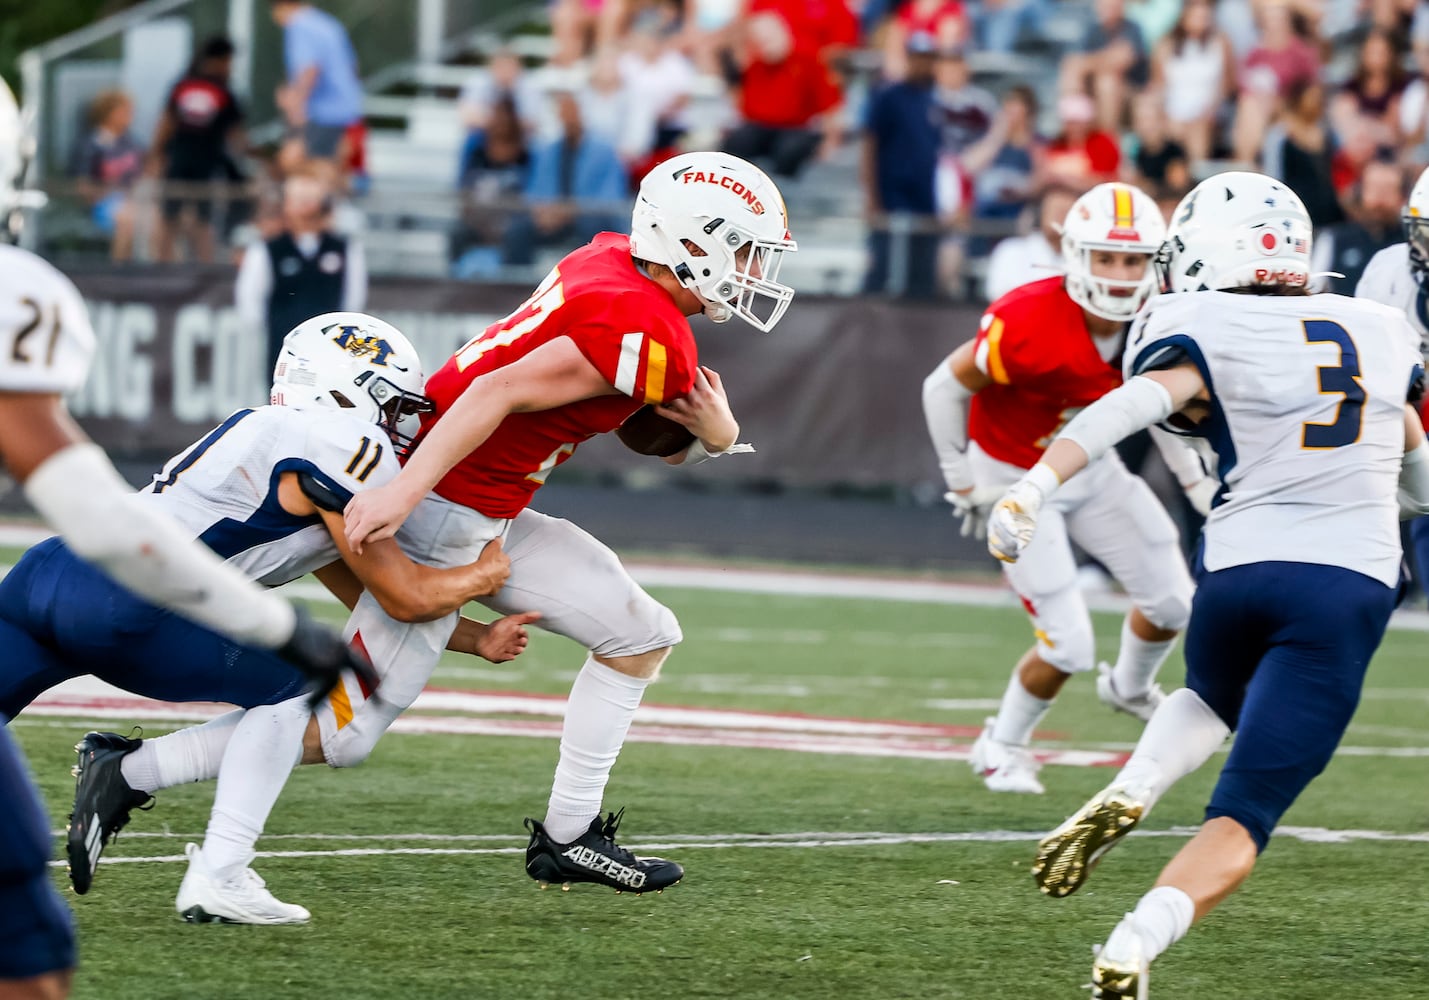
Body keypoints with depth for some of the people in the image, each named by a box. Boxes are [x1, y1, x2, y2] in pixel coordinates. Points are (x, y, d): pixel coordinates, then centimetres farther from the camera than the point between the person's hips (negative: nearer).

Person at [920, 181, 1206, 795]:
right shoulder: (1030, 325, -35)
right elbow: (944, 388, -19)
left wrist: (1195, 474, 5)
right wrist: (964, 485, -11)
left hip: (1092, 470, 6)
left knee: (1172, 602, 10)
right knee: (1068, 646, -10)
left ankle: (1130, 687, 43)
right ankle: (1002, 746, 18)